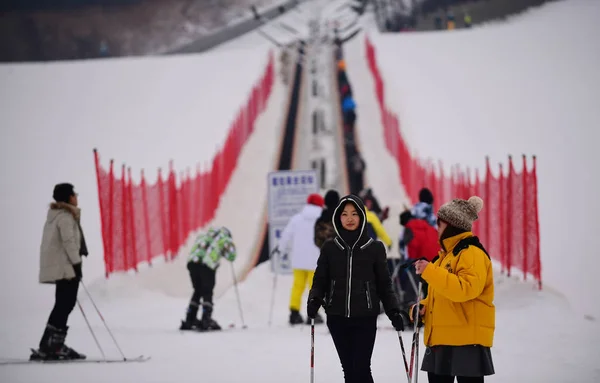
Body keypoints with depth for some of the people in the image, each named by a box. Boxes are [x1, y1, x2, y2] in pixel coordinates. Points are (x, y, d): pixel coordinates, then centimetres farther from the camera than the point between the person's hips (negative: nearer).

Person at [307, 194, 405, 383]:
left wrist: (394, 311, -4)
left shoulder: (375, 248, 2)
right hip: (337, 318, 2)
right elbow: (320, 281, 7)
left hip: (365, 318, -2)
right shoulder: (330, 248, 5)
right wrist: (314, 300, -12)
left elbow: (384, 284, 6)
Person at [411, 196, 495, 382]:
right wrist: (423, 307, 5)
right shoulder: (447, 253, 18)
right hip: (441, 338, 10)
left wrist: (430, 271, -29)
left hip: (467, 338, -10)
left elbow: (464, 290, -29)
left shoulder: (473, 253, -14)